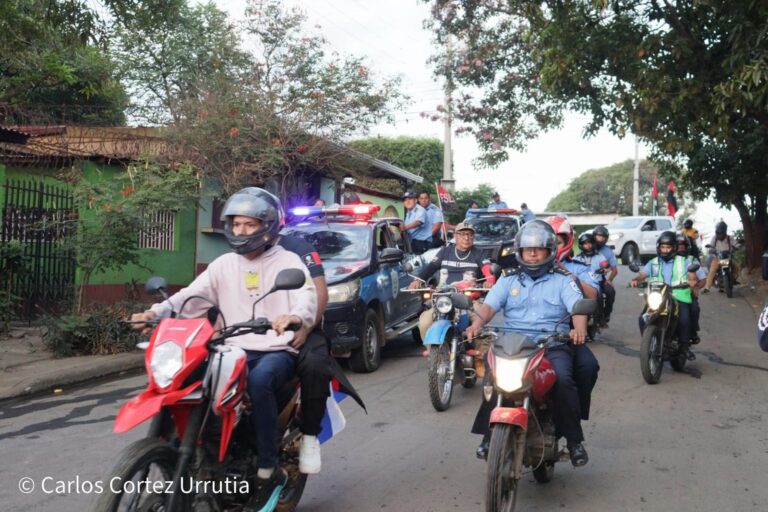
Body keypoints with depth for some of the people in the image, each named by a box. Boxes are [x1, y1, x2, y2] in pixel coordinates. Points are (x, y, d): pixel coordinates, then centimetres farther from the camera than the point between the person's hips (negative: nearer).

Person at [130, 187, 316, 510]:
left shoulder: (288, 262, -1)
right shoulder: (223, 265, 13)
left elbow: (308, 302, -17)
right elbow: (191, 297, 2)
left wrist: (293, 317, -41)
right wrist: (156, 312, -17)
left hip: (278, 352, -5)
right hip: (236, 351, 5)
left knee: (259, 381, -36)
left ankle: (268, 471, -23)